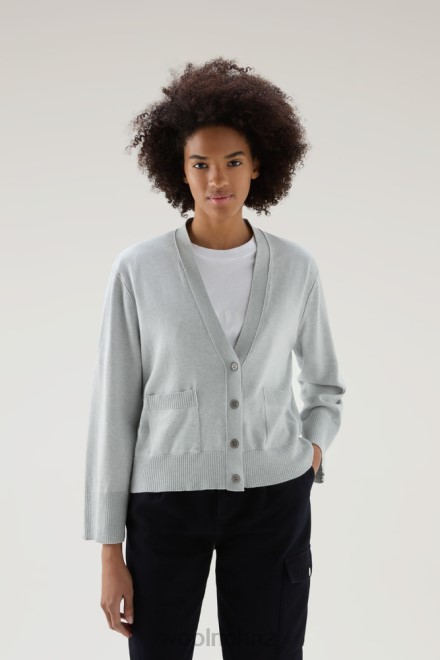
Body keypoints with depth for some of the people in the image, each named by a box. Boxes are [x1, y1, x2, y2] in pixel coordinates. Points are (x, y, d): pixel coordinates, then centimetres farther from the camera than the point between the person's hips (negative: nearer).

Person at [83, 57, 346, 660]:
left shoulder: (296, 268, -1)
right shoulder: (139, 269, -6)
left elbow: (325, 384, 17)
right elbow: (114, 408, -3)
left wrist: (313, 446, -4)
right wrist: (111, 552, -3)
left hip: (274, 499, 1)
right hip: (167, 498, -1)